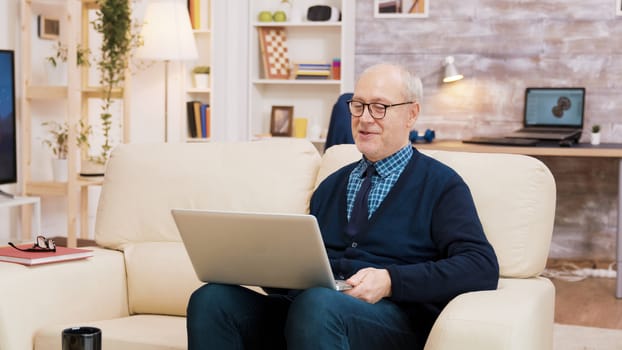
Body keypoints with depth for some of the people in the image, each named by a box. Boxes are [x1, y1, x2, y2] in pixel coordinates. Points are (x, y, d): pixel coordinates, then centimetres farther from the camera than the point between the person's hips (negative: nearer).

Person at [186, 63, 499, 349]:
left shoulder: (440, 185, 7)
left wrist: (390, 281, -18)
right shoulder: (331, 186, 25)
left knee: (317, 303, -39)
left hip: (392, 318, -5)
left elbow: (483, 267, -6)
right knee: (211, 299, -22)